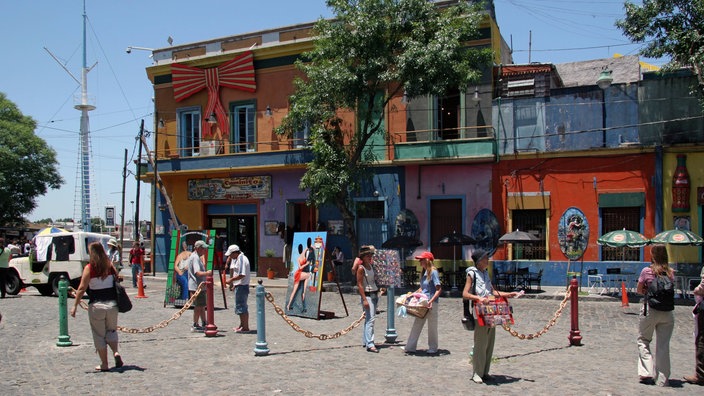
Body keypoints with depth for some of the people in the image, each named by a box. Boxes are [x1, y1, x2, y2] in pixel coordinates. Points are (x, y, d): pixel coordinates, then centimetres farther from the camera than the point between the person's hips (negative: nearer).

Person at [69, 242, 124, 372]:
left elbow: (82, 288, -10)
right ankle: (116, 352, -4)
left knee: (99, 335, 8)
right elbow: (117, 281, 6)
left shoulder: (89, 268, -7)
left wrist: (75, 305, -6)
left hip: (96, 305, -3)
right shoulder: (110, 266, 2)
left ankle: (104, 364, 11)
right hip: (112, 304, 3)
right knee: (111, 331, 20)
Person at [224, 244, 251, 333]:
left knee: (241, 306, -7)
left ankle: (245, 327, -2)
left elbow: (242, 275, -25)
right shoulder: (236, 259, 15)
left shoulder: (242, 259, -18)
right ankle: (242, 325, 27)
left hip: (242, 286, -11)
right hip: (239, 286, 11)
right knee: (241, 306, 17)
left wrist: (231, 279, -17)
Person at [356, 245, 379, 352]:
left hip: (374, 294, 9)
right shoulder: (361, 268, -13)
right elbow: (360, 285, -16)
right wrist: (364, 299, -22)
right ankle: (370, 345, -17)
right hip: (367, 295, -9)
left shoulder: (370, 266, 12)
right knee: (370, 319, -14)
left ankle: (365, 341, 21)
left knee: (369, 319, 13)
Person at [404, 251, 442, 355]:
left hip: (432, 304, -8)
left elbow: (439, 289, -19)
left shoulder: (433, 272, -13)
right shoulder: (424, 273, 11)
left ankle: (433, 348, 19)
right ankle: (410, 347, 11)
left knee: (432, 327, 5)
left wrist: (431, 300, -27)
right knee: (416, 325, 7)